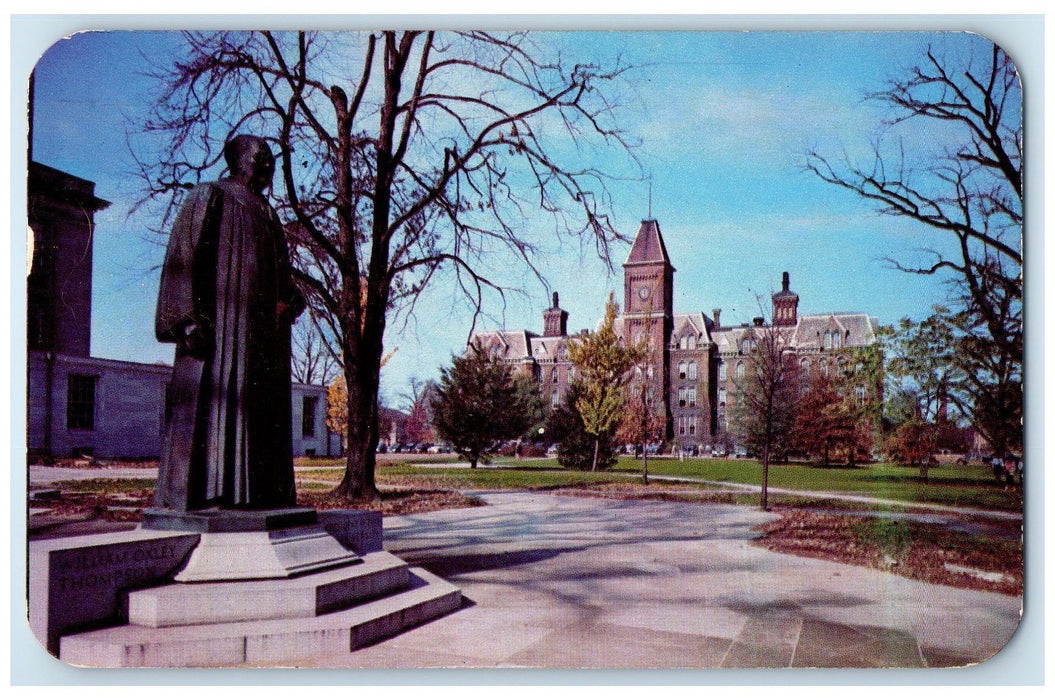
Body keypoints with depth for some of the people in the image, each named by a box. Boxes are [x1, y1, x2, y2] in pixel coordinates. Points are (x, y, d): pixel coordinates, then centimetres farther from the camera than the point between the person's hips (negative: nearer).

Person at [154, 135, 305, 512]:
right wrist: (190, 318, -20)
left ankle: (258, 492, 5)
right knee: (212, 400, -12)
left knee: (262, 407, 3)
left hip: (263, 329, 8)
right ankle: (202, 494, -12)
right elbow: (184, 256, -8)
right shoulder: (209, 197, 3)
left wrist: (292, 300, 6)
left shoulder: (267, 213, 25)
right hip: (221, 320, -8)